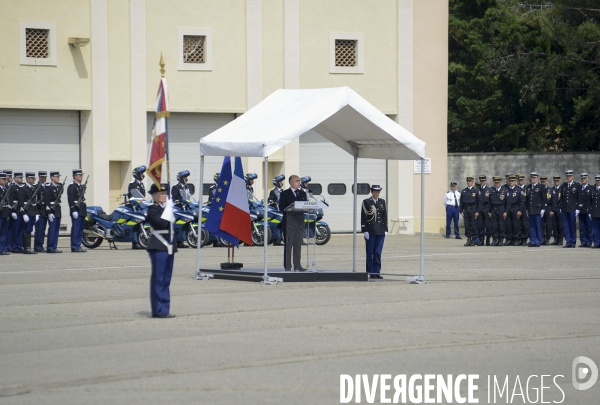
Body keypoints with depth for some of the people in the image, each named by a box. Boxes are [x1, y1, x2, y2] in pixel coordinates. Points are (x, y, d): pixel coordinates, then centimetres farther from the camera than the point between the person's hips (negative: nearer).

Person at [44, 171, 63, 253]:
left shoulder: (59, 186, 13)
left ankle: (54, 247, 14)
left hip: (58, 210, 8)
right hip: (52, 210, -8)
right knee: (52, 229, -8)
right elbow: (46, 201, -16)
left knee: (56, 229, 9)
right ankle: (50, 248, -4)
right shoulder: (48, 188, -11)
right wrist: (49, 212, -20)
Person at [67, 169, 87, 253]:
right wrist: (73, 211, -21)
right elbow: (70, 199, -16)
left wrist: (85, 210, 19)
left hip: (82, 211, 9)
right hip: (76, 211, -9)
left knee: (81, 230, 9)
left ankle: (78, 246, 13)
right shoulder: (71, 186, -9)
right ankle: (75, 247, -6)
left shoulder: (81, 186, 19)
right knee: (75, 229, -7)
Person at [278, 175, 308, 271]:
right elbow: (281, 208, -6)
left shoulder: (302, 194, 16)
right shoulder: (284, 194, 1)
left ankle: (297, 265, 8)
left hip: (299, 222, 5)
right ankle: (287, 266, -3)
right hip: (289, 222, -5)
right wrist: (291, 209, -20)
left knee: (298, 245, 5)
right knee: (288, 245, -5)